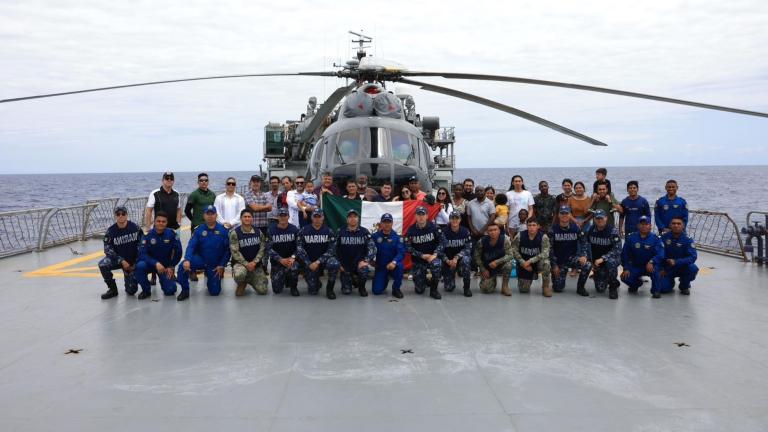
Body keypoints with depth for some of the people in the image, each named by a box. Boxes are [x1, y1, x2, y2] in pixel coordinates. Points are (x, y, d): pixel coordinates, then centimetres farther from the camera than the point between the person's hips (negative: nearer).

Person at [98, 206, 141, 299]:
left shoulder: (135, 228, -12)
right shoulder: (111, 231, -13)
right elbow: (107, 249, -14)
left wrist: (136, 263, -9)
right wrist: (122, 261, -24)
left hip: (132, 261, -1)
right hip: (117, 259, 1)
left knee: (131, 290, -7)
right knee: (103, 264, -31)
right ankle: (112, 289, -10)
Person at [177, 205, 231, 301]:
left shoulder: (223, 230, -8)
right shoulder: (199, 230, -4)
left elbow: (228, 249, -5)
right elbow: (191, 246, -13)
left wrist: (222, 265, -10)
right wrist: (187, 260, -31)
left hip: (215, 265, 0)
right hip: (200, 260, 0)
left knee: (215, 291, -2)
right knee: (183, 266, -30)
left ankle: (212, 278, 35)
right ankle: (185, 291, -8)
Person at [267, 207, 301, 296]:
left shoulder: (294, 230, -2)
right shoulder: (272, 230, -4)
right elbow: (269, 248, -7)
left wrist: (293, 257, -20)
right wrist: (281, 260, -18)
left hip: (291, 259, -1)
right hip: (277, 261, 1)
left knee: (294, 268, -37)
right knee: (277, 290, -6)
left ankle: (293, 287, -5)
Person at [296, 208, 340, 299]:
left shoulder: (329, 231, -3)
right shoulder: (303, 231, -2)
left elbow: (331, 250, -10)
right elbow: (299, 250, -7)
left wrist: (318, 262, -21)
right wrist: (309, 264, -16)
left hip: (323, 260, 0)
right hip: (309, 263, 0)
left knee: (334, 264, -35)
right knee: (313, 291, -11)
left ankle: (329, 289, -11)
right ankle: (316, 283, 28)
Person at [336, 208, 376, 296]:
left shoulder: (364, 232, -4)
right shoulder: (341, 232, -1)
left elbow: (372, 248, -8)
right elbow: (335, 249, 6)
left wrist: (366, 261, -22)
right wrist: (339, 264, -2)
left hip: (359, 263, -1)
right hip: (345, 266, 1)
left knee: (364, 270, -36)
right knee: (346, 291, -10)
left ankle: (361, 287, -2)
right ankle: (351, 281, 29)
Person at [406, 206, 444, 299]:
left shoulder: (433, 227, -6)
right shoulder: (411, 230, -6)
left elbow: (440, 242, -3)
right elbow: (408, 248, -6)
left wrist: (435, 254, -18)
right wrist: (422, 255, -15)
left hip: (432, 257, 0)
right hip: (418, 261, 0)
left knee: (437, 264, -38)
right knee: (419, 290, -4)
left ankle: (433, 290, -15)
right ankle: (423, 279, 34)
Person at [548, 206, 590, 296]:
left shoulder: (576, 228, -4)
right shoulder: (553, 229, -8)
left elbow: (583, 243, 2)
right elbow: (550, 248, -6)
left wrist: (583, 256, -16)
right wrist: (554, 265, -9)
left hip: (572, 258, 1)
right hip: (559, 261, -1)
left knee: (588, 265, -28)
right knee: (558, 288, -7)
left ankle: (580, 287, -4)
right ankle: (556, 277, 31)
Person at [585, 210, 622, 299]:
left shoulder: (613, 230, -17)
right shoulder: (590, 230, -4)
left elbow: (617, 250, -22)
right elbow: (586, 247, 5)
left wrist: (602, 258, -30)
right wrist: (590, 262, -1)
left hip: (612, 258, -3)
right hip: (597, 262, 3)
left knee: (611, 262, -41)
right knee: (600, 289, -6)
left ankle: (613, 287, -15)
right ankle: (606, 278, 32)